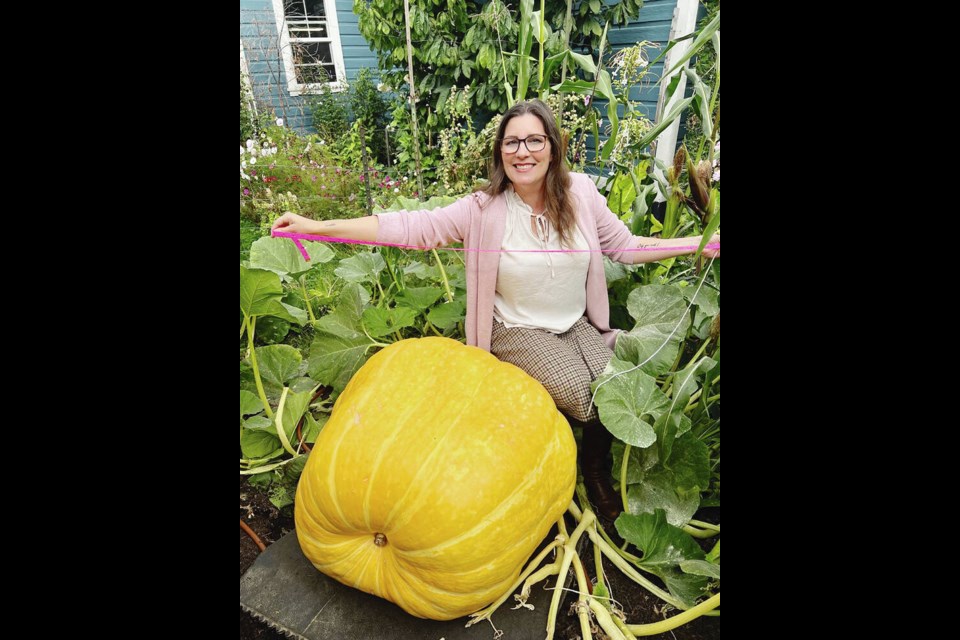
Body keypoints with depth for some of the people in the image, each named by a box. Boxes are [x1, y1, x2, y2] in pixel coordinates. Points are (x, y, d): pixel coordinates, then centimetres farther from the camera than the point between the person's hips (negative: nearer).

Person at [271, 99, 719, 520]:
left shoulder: (581, 192, -4)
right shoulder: (484, 209, -14)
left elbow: (623, 245, 6)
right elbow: (412, 227, -18)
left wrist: (699, 243, 5)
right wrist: (317, 226, -22)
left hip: (579, 323, 4)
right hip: (518, 330, -3)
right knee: (582, 394, -21)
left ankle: (595, 464, 20)